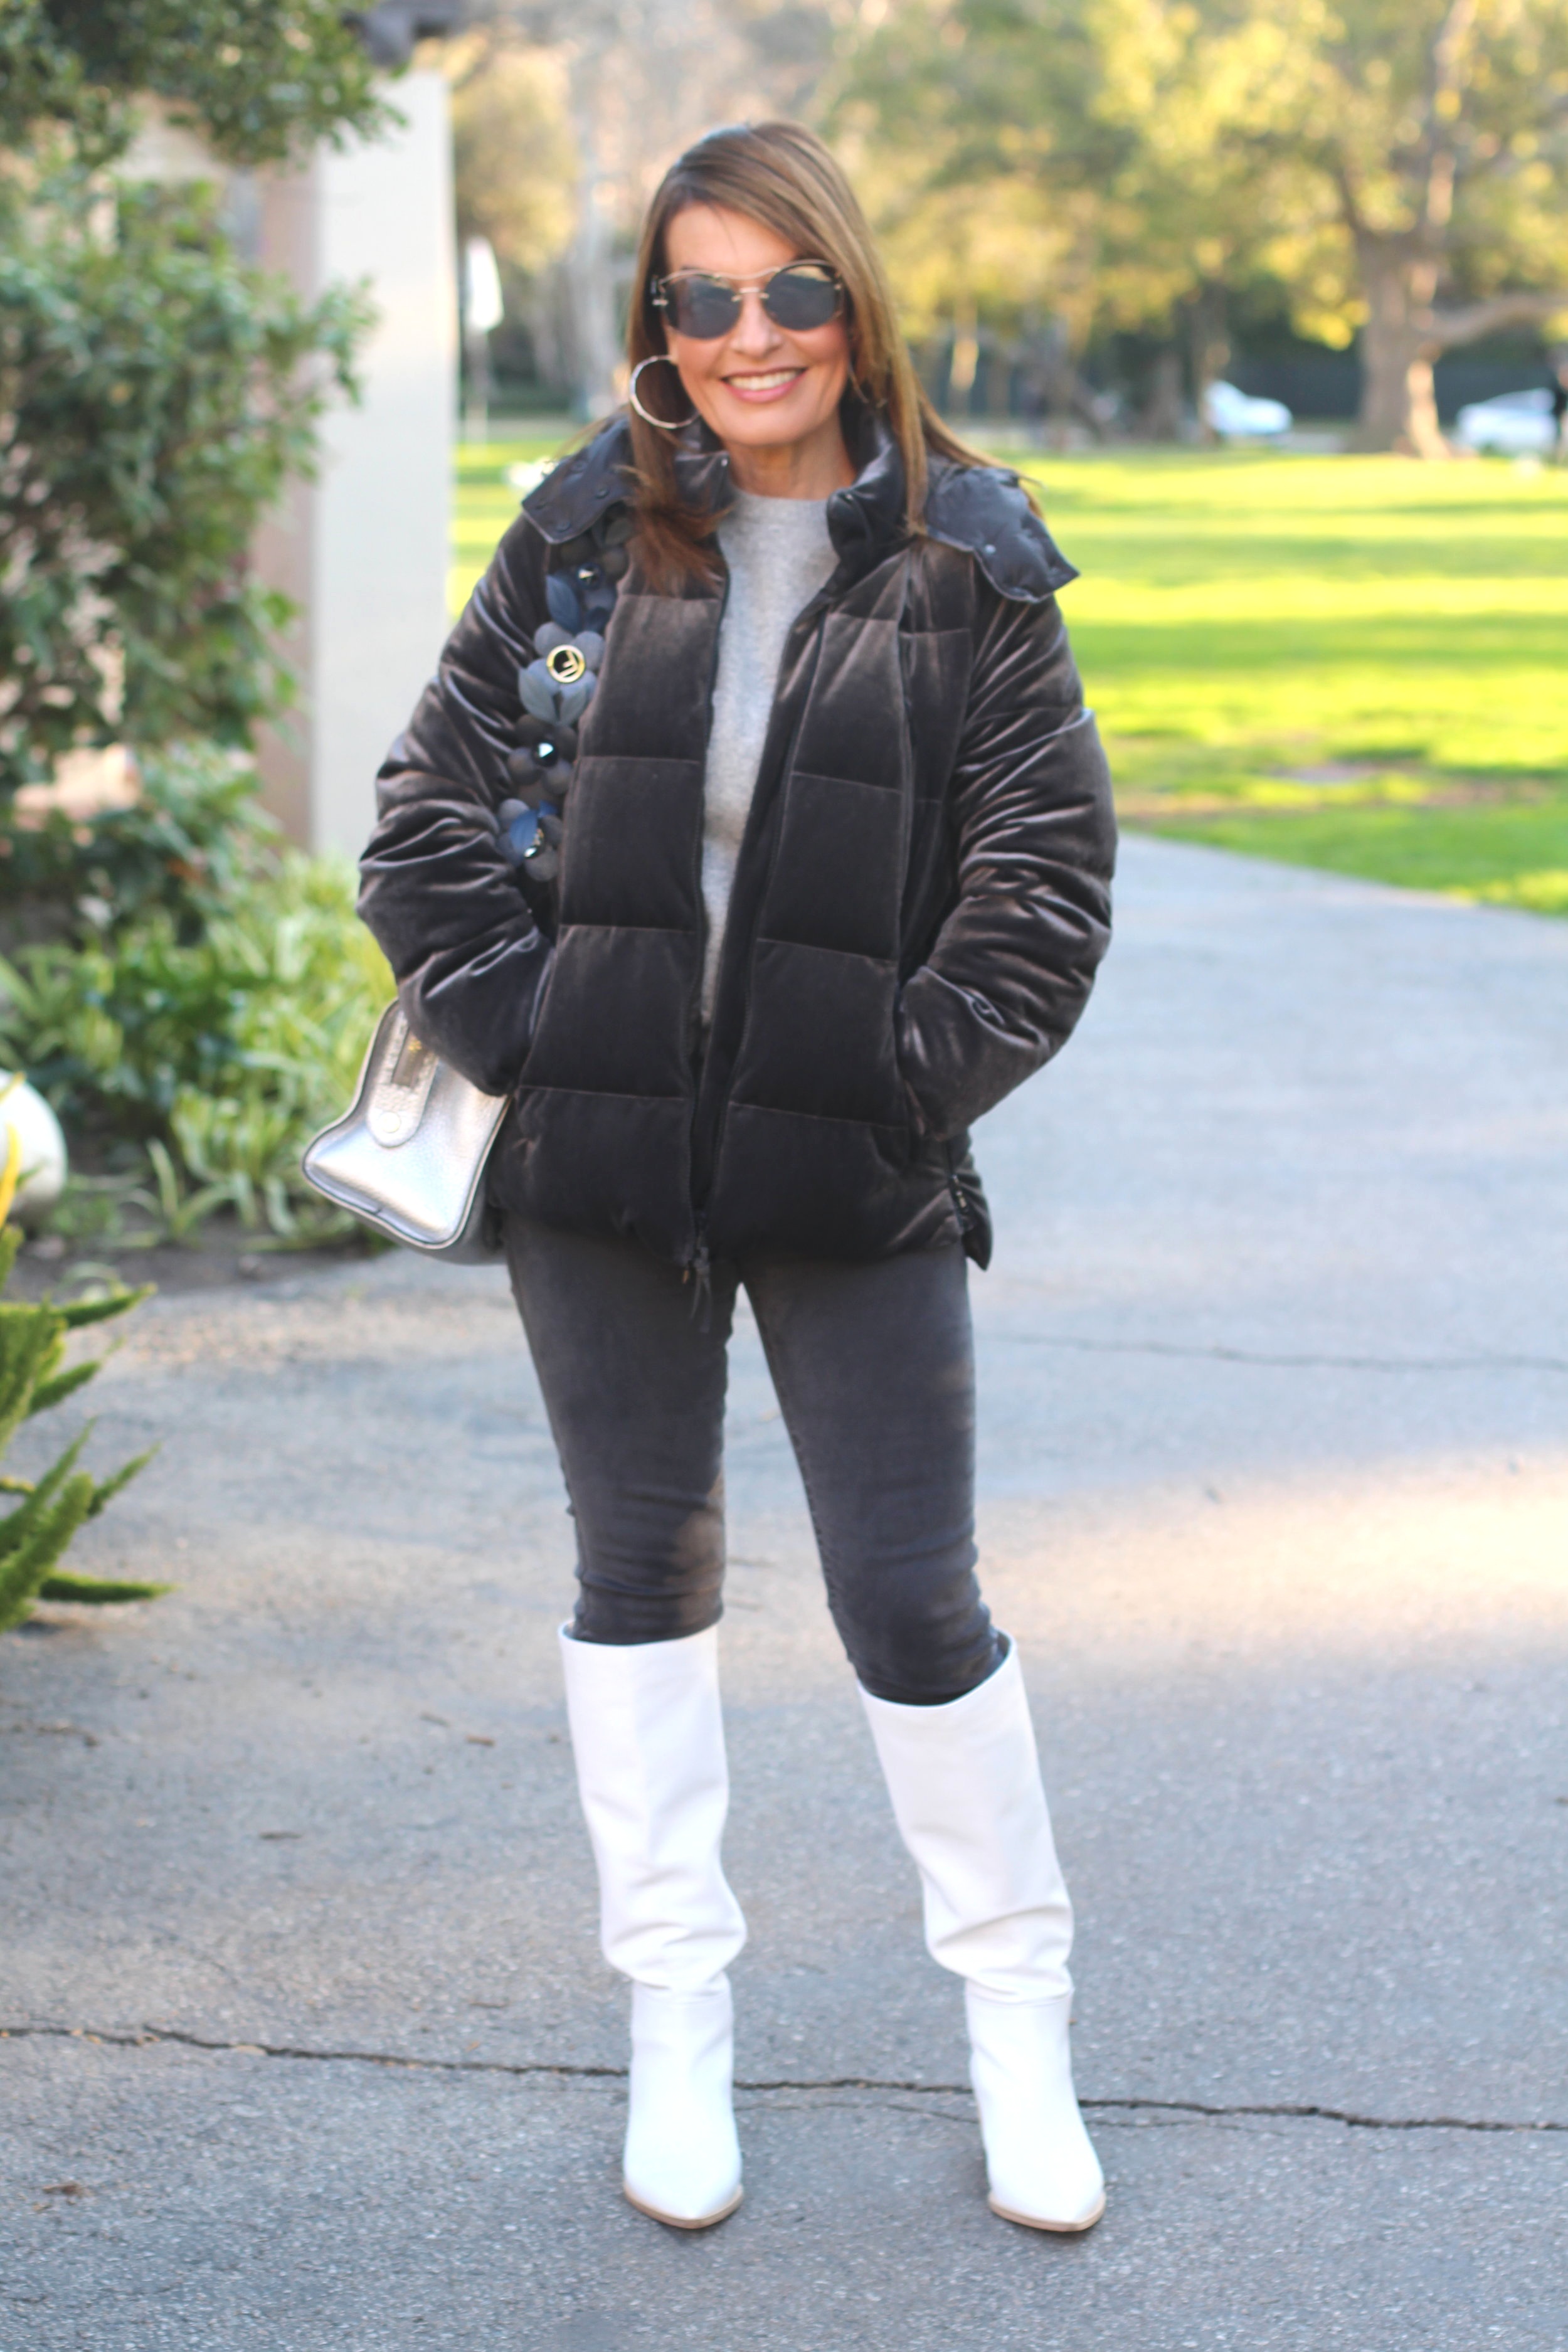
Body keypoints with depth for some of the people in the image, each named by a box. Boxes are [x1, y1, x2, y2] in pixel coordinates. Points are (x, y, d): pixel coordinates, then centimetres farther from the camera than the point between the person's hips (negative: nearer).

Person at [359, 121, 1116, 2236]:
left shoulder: (966, 565, -1)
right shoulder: (586, 537, 3)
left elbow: (1047, 872, -2)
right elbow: (436, 813, 5)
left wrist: (908, 1077, -9)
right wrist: (518, 1034, -5)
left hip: (854, 1180, -2)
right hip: (601, 1167, 2)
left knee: (913, 1599, 1)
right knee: (643, 1572, 12)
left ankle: (1019, 2020, 21)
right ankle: (677, 2021, 26)